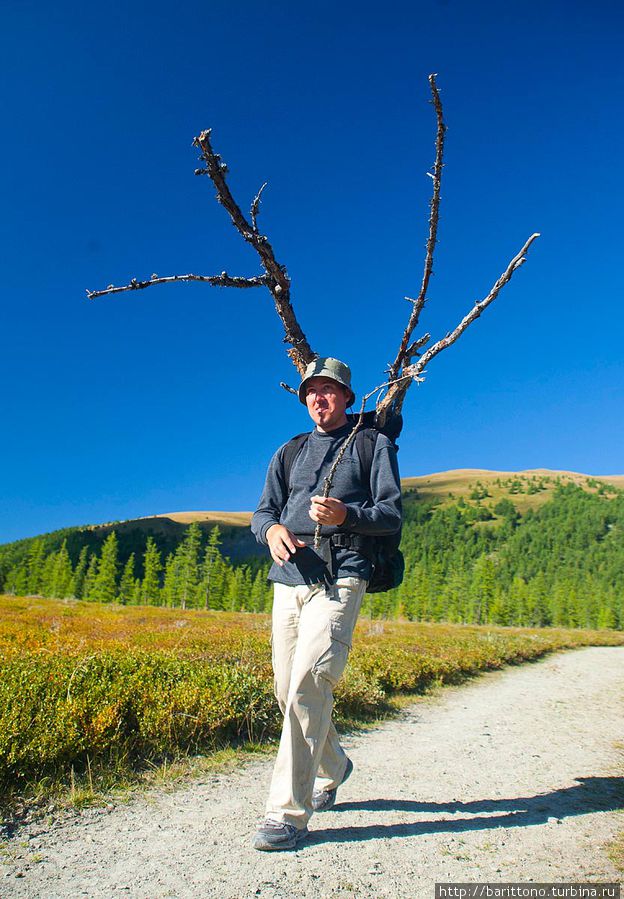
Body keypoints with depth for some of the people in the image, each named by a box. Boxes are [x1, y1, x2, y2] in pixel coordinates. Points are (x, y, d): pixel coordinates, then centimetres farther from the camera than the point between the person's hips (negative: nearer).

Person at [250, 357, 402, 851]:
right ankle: (333, 766, 36)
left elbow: (392, 514, 2)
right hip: (289, 577, 6)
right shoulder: (289, 453, 23)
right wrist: (272, 529, -9)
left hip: (340, 577, -5)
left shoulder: (374, 445, 10)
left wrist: (346, 515, -19)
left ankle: (288, 813, -7)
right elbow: (263, 511, 16)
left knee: (308, 683, -17)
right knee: (288, 691, 10)